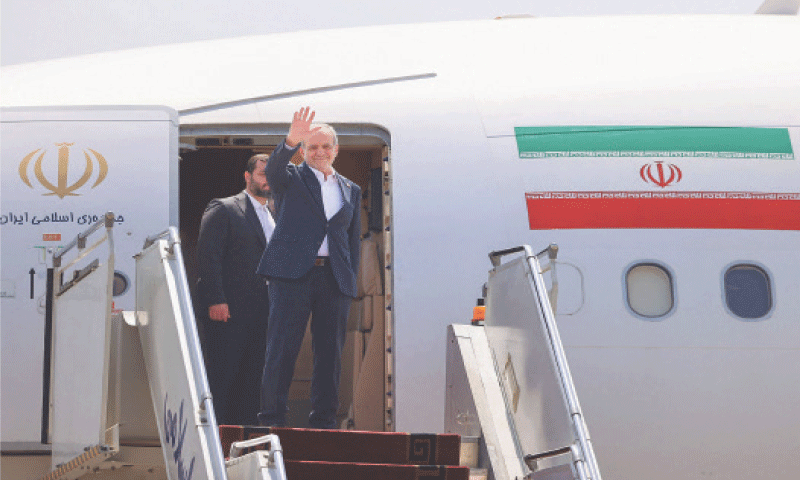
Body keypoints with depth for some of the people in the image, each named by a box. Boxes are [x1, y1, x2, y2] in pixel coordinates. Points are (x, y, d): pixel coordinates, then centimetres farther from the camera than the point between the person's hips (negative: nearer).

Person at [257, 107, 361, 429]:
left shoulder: (350, 190, 19)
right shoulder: (291, 178, 9)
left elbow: (354, 239, 19)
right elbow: (274, 169, -15)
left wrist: (350, 280, 7)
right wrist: (291, 140, -35)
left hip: (335, 280, 4)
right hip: (292, 273, -4)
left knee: (330, 353, 3)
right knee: (282, 348, -6)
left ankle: (324, 421, 9)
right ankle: (272, 419, -4)